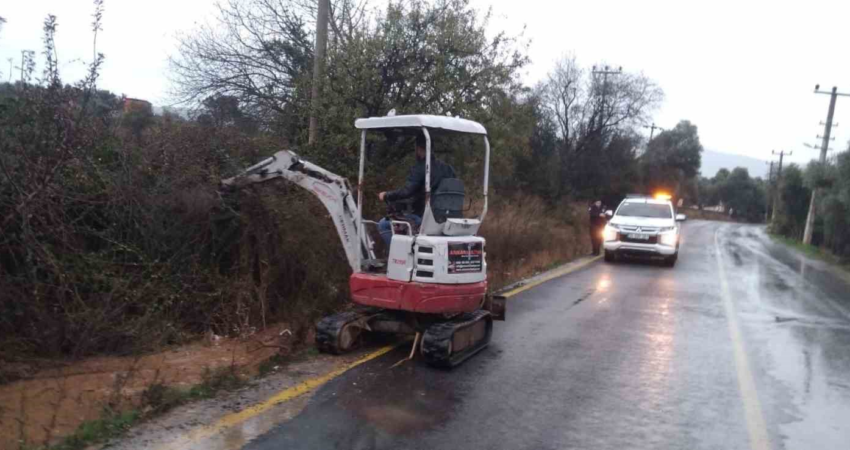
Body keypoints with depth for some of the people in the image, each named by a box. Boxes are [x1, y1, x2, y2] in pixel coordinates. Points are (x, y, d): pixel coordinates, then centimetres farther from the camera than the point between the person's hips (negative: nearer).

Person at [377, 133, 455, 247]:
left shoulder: (419, 168, -13)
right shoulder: (447, 168, 9)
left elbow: (406, 192, -22)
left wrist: (386, 196, -6)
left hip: (422, 217, -8)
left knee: (383, 224, 2)